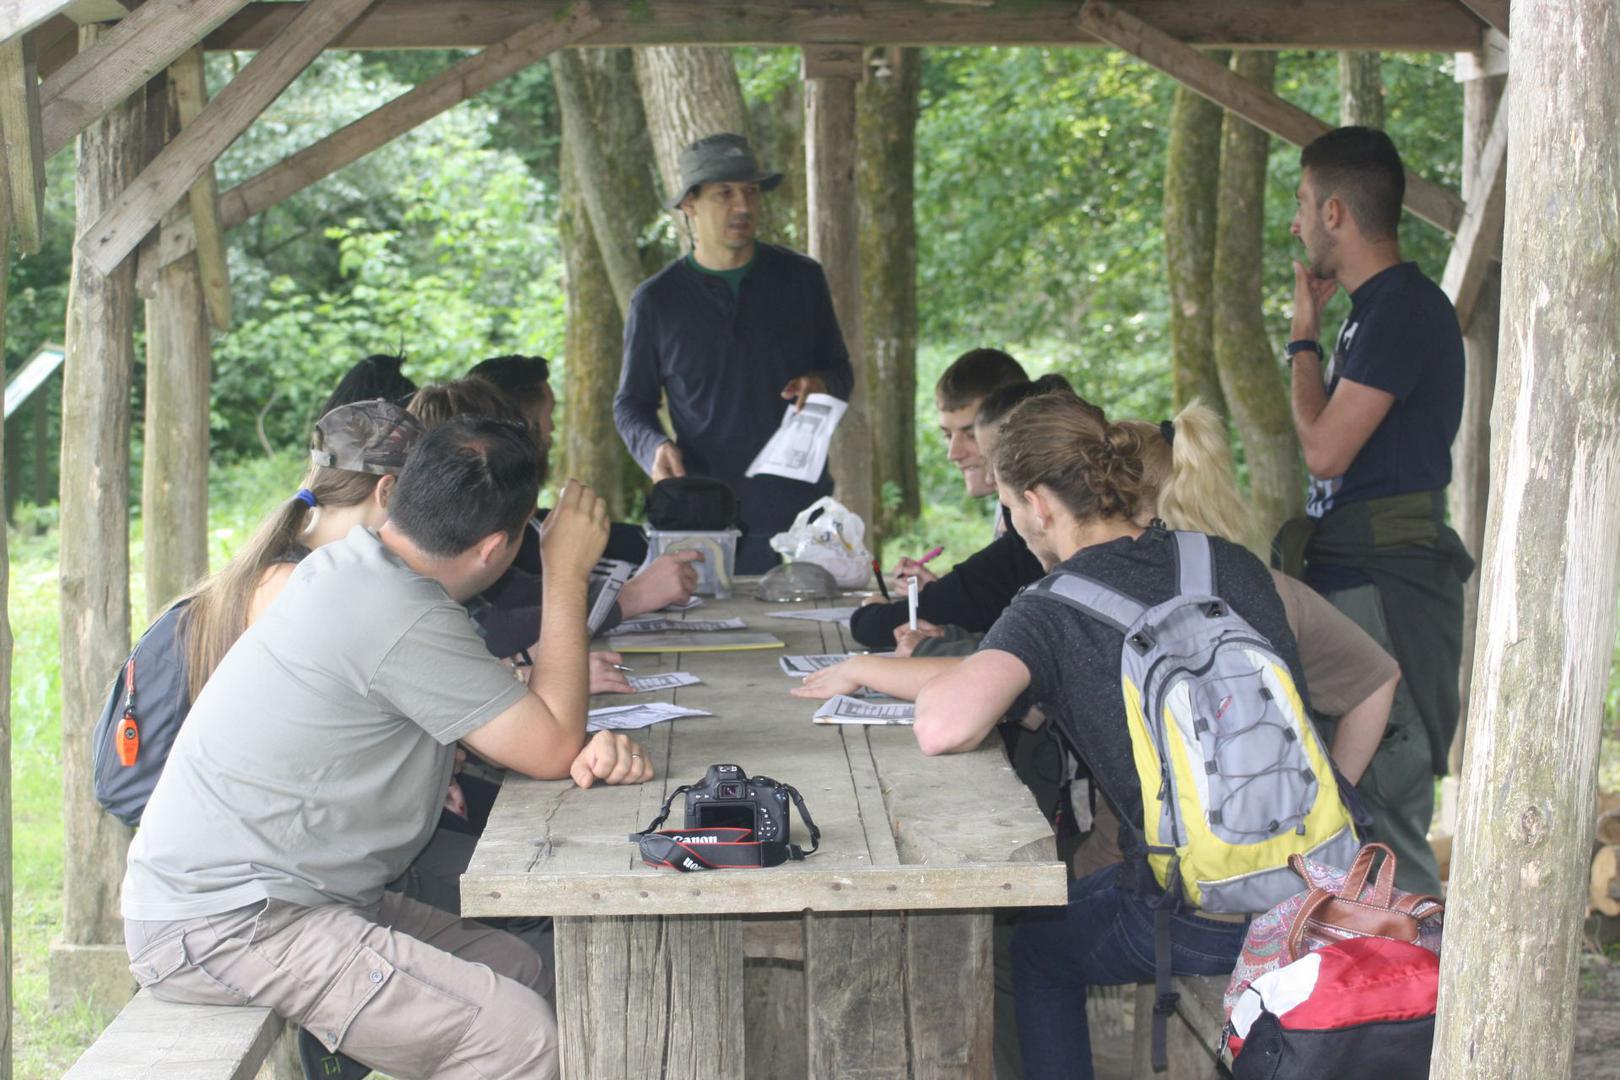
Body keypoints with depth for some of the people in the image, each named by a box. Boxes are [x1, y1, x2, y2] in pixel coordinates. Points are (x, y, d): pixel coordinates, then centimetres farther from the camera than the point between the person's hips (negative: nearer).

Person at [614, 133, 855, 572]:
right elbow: (631, 403, 10)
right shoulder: (655, 300, 3)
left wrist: (823, 384, -8)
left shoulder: (801, 278, 8)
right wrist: (655, 447, -11)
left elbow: (840, 370, 17)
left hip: (802, 509, 2)